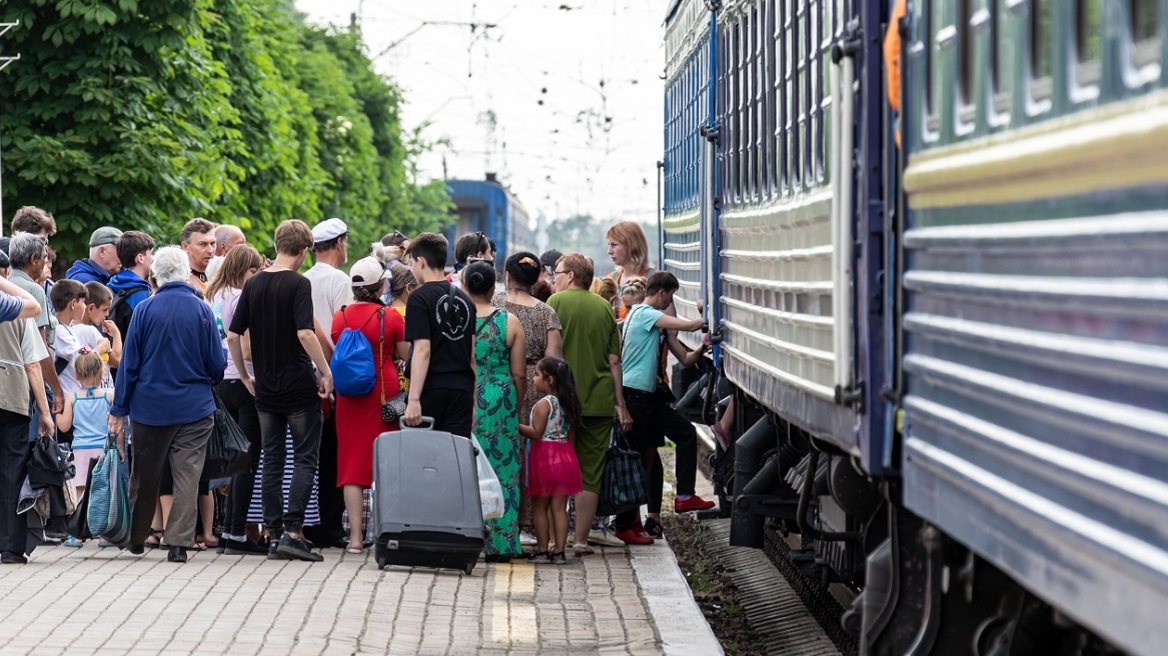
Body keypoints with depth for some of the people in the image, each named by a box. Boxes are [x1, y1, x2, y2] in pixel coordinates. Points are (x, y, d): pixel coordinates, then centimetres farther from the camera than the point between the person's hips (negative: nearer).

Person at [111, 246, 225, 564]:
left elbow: (129, 362, -3)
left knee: (145, 477, 13)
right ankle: (179, 543, -3)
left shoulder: (145, 309, -6)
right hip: (195, 408, -1)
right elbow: (217, 364, -1)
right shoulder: (202, 310, -6)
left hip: (150, 407, 1)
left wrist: (119, 409, 3)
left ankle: (136, 538, 25)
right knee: (187, 476, 2)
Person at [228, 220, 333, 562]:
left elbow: (233, 335, 6)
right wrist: (326, 372, -13)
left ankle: (275, 534, 11)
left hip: (266, 389, 5)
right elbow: (305, 332, -22)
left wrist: (245, 376, 16)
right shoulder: (298, 284, -11)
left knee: (272, 460, 11)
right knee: (305, 458, 0)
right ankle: (292, 532, -10)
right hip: (299, 386, -5)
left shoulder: (253, 284, 6)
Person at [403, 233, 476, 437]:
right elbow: (474, 355, 14)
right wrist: (474, 400, 20)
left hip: (431, 389, -5)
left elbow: (423, 350, -15)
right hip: (462, 390, 5)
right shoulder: (465, 299, 13)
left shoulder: (420, 298, -6)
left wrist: (413, 399, -17)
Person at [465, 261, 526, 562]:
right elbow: (520, 374, 1)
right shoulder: (509, 322, -1)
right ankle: (498, 543, 5)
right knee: (501, 469, 5)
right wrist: (516, 407, 15)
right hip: (500, 403, 0)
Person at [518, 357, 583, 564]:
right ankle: (559, 550, 1)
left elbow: (536, 432, -19)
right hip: (565, 456, 6)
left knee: (540, 507, 3)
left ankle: (542, 549, 5)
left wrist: (517, 426, -11)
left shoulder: (543, 404, -13)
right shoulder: (567, 403, 10)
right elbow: (571, 435, 13)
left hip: (544, 455, -6)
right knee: (559, 507, 5)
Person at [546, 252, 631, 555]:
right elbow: (614, 360, 7)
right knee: (591, 473, 6)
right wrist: (620, 404, 11)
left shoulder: (557, 301, -3)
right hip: (599, 401, 2)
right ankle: (582, 538, 5)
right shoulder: (604, 306, 7)